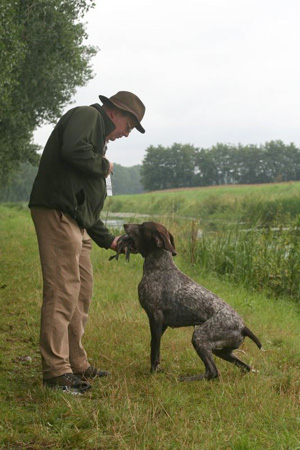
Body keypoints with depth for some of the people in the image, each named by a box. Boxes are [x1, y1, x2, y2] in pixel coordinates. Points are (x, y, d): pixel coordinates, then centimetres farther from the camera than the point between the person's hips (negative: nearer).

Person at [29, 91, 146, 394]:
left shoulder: (98, 137, 27)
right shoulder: (86, 116, -1)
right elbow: (73, 151, -24)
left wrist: (108, 240, 25)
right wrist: (103, 167, -5)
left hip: (75, 221, 11)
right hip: (57, 213, -11)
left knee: (82, 291, 13)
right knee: (63, 291, -11)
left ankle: (76, 365, 21)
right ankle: (56, 371, -7)